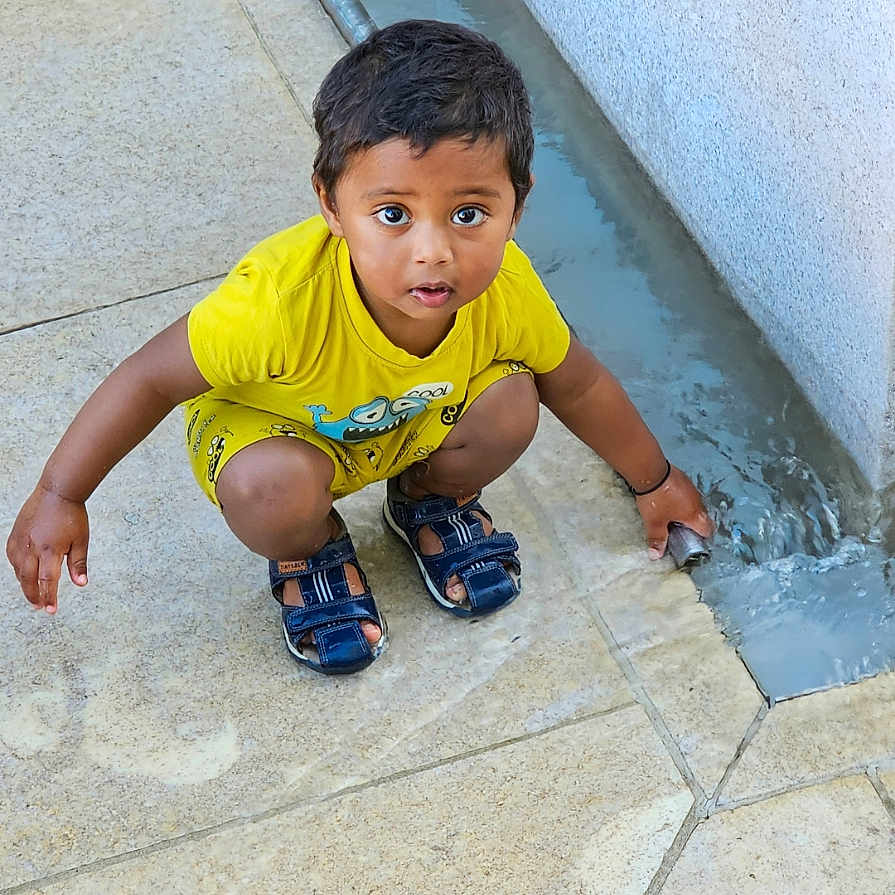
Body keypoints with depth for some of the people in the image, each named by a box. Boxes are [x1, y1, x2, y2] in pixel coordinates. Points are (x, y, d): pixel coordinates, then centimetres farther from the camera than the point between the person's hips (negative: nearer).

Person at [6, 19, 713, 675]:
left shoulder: (507, 289, -28)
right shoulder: (281, 299, -42)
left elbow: (577, 383, -6)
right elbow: (152, 378, -27)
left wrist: (654, 481, 9)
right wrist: (59, 497, -21)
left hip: (417, 427, 4)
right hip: (271, 422, -3)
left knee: (511, 403, -23)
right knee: (272, 489, -35)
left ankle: (432, 500, 12)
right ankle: (311, 550, 5)